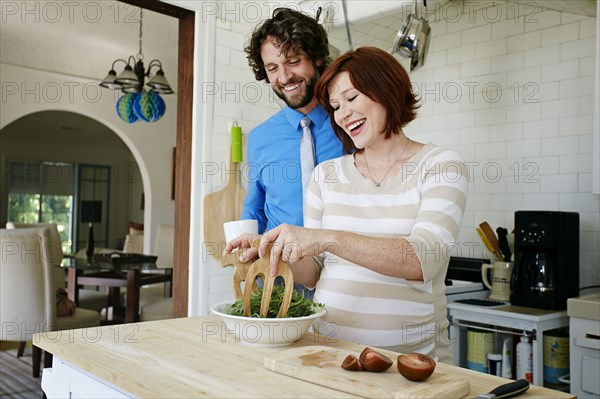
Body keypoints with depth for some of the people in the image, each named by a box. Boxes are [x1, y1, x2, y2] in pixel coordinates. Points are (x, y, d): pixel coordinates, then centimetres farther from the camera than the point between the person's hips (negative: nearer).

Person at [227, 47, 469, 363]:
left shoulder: (440, 167, -1)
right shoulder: (326, 175, 10)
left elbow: (423, 259, -16)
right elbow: (313, 274, 11)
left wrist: (328, 239, -24)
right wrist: (278, 252, -8)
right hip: (328, 347, 4)